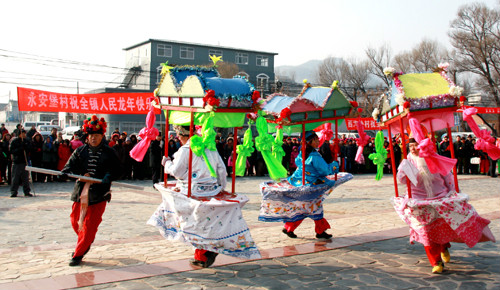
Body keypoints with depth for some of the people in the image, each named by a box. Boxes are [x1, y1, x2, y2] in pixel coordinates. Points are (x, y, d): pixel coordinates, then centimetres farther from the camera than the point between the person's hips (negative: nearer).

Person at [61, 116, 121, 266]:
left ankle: (78, 254, 4)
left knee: (90, 224, -5)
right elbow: (71, 165, 5)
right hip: (81, 191, 4)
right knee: (75, 220, 9)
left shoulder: (109, 152, 2)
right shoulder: (80, 151, 10)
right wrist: (66, 172, -17)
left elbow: (116, 170, 2)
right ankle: (84, 244, 37)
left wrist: (107, 178, -18)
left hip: (99, 193, -4)